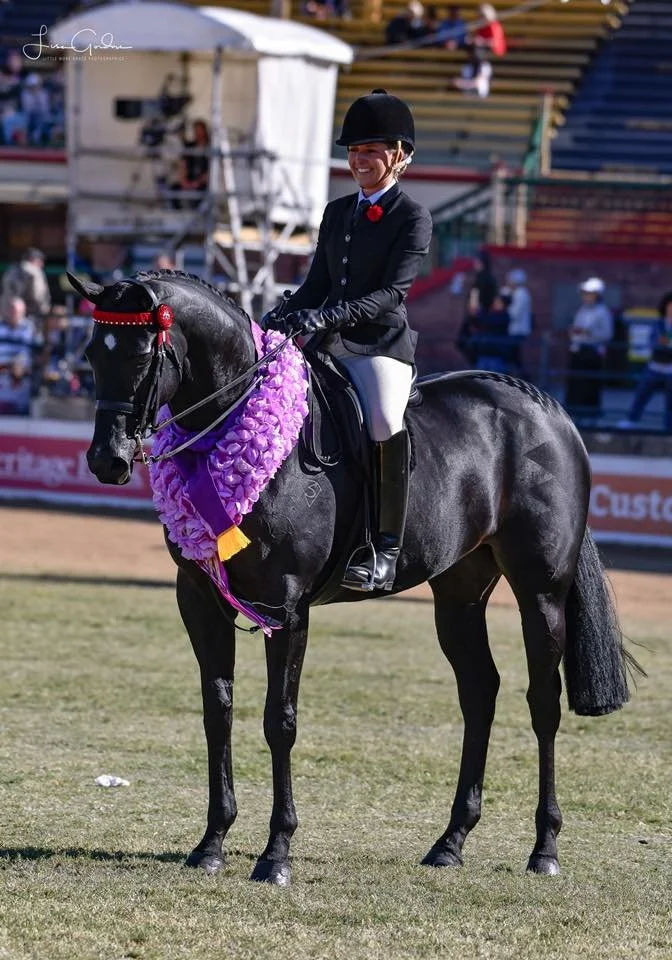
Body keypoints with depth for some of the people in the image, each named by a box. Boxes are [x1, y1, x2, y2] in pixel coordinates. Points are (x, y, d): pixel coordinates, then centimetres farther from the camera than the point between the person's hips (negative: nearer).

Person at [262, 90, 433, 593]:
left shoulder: (413, 218, -3)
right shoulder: (337, 212, 18)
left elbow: (392, 292, -14)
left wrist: (326, 317, -25)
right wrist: (277, 320, 0)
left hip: (383, 342, -8)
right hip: (327, 345, 8)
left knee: (385, 420, -34)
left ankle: (387, 547, -31)